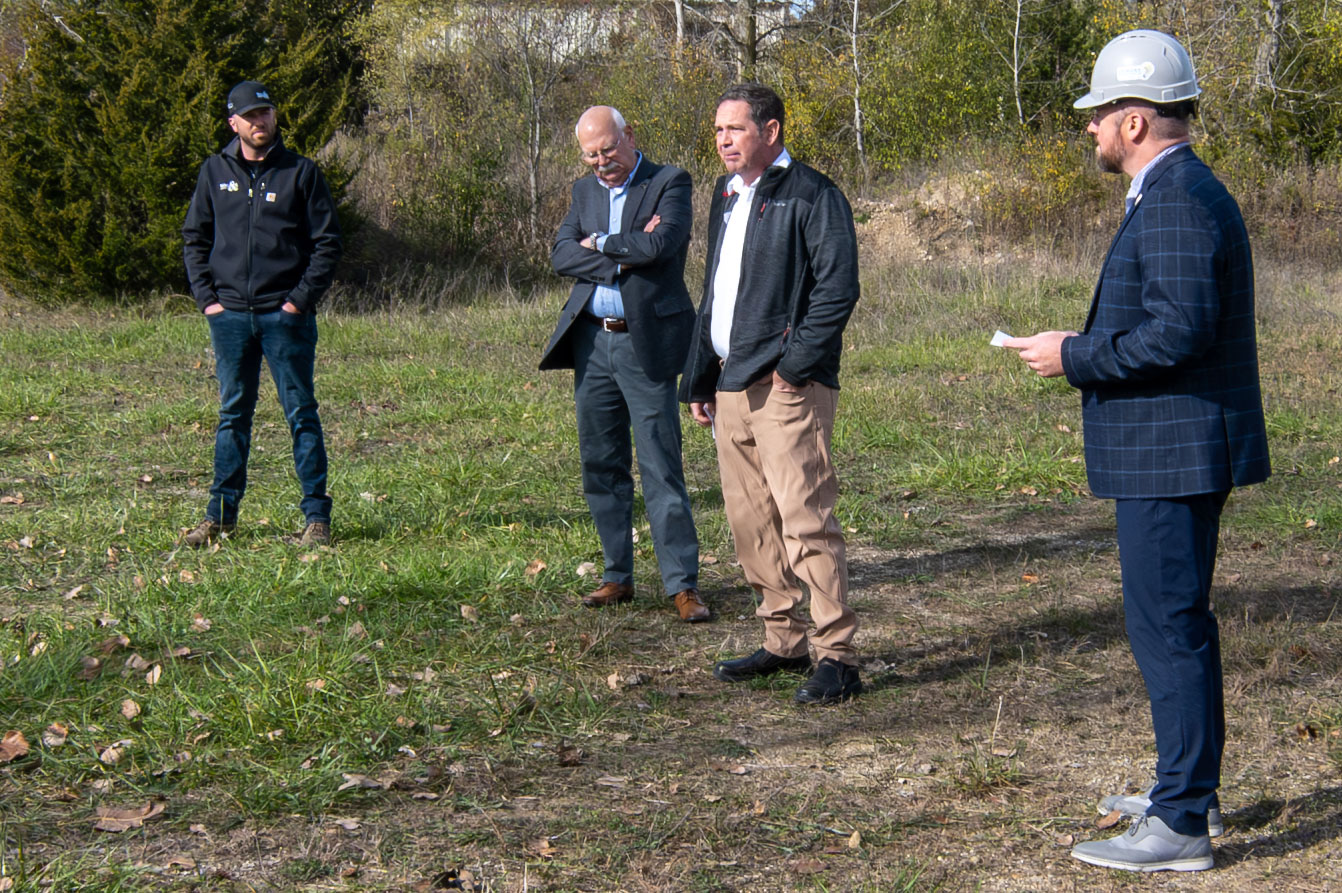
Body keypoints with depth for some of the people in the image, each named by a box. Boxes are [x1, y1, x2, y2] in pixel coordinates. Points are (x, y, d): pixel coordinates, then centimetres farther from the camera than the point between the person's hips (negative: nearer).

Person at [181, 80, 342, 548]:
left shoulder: (300, 172, 0)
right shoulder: (215, 172, 9)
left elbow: (327, 242, 1)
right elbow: (195, 238, 14)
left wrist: (300, 299, -8)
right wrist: (206, 296, 2)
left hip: (285, 315, -3)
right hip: (229, 314, 3)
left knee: (301, 414, 1)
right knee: (232, 414, 9)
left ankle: (317, 516, 4)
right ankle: (221, 514, 14)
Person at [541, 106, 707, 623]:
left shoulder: (669, 183, -3)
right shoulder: (585, 191, 14)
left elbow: (661, 244, -20)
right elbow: (561, 256, 0)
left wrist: (600, 243, -5)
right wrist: (625, 253, -13)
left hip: (645, 343, -6)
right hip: (592, 342, 6)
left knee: (661, 470, -6)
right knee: (601, 466, 10)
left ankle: (682, 584, -3)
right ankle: (618, 576, 21)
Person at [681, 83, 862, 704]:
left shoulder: (810, 195, -8)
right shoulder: (726, 195, 18)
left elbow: (838, 287, -15)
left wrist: (794, 362, -17)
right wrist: (699, 378, 21)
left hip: (788, 384, -9)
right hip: (732, 384, 9)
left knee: (803, 518, -12)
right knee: (748, 520, 12)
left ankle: (837, 657, -7)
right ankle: (783, 641, 22)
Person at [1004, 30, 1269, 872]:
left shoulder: (1179, 201, -18)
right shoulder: (1181, 191, 16)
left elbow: (1182, 330, -26)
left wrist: (1076, 357, -16)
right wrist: (1089, 347, 13)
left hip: (1174, 451, -11)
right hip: (1175, 450, 11)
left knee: (1168, 626, -7)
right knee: (1178, 621, 19)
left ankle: (1181, 824, -2)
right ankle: (1191, 787, 31)